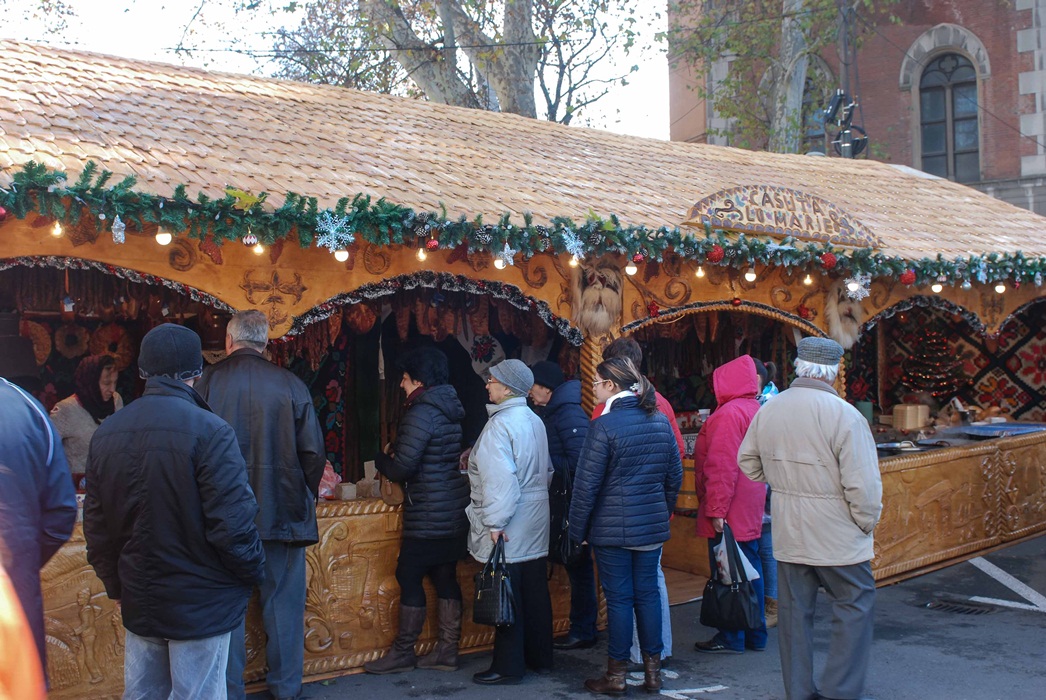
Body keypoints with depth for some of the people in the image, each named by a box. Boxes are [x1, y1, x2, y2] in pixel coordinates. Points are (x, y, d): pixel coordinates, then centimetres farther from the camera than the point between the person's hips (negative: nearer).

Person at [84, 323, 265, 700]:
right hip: (200, 604, -6)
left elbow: (96, 523, 8)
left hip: (137, 602, 6)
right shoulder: (209, 430, -18)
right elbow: (232, 523, -20)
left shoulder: (106, 432, 1)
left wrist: (115, 584, 19)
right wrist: (253, 570, -3)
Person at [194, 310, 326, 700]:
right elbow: (313, 451, -3)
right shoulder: (290, 384, -3)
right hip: (281, 509, 1)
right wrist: (304, 496, 12)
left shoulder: (208, 382, -5)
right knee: (283, 602, 12)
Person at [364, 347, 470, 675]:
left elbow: (403, 467, -19)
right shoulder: (450, 410, 12)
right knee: (445, 577, 11)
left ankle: (403, 653, 9)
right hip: (455, 512, 9)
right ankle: (447, 652, 16)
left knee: (409, 577, 1)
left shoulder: (421, 413, -16)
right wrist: (394, 460, 13)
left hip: (428, 516, -9)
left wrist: (381, 461, 2)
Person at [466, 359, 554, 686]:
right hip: (535, 525, 9)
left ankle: (508, 667, 7)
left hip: (509, 529, -9)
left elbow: (500, 480, -24)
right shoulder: (535, 421, 10)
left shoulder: (500, 425, -17)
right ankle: (539, 656, 24)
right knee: (535, 593, 14)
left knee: (507, 597, -1)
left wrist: (495, 522, -21)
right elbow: (546, 471, 19)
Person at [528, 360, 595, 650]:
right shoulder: (551, 413, 15)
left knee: (577, 565, -1)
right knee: (575, 565, 14)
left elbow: (577, 461, -23)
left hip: (572, 503, -9)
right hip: (561, 500, 9)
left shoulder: (569, 414, -15)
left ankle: (583, 632, 9)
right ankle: (582, 628, 22)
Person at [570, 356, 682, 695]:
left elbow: (587, 485, -12)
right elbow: (675, 476, 12)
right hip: (652, 527, 5)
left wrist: (578, 529, -3)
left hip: (612, 528, -5)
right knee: (648, 594, 12)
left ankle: (616, 675, 12)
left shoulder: (604, 425, -14)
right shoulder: (660, 421, 5)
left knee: (619, 598, 2)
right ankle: (652, 671, 19)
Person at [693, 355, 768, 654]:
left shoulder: (729, 413, -18)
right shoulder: (755, 410, 12)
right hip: (750, 510, 10)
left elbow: (722, 468, -22)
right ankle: (755, 635, 23)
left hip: (729, 513, -10)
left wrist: (716, 510, -21)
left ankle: (731, 638, 5)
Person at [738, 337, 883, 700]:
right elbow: (863, 483, -18)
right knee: (854, 606, 8)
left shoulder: (768, 410, 1)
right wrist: (867, 522, -3)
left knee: (794, 610, 13)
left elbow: (748, 461, 15)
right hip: (837, 534, -6)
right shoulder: (843, 414, -18)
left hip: (787, 533, 6)